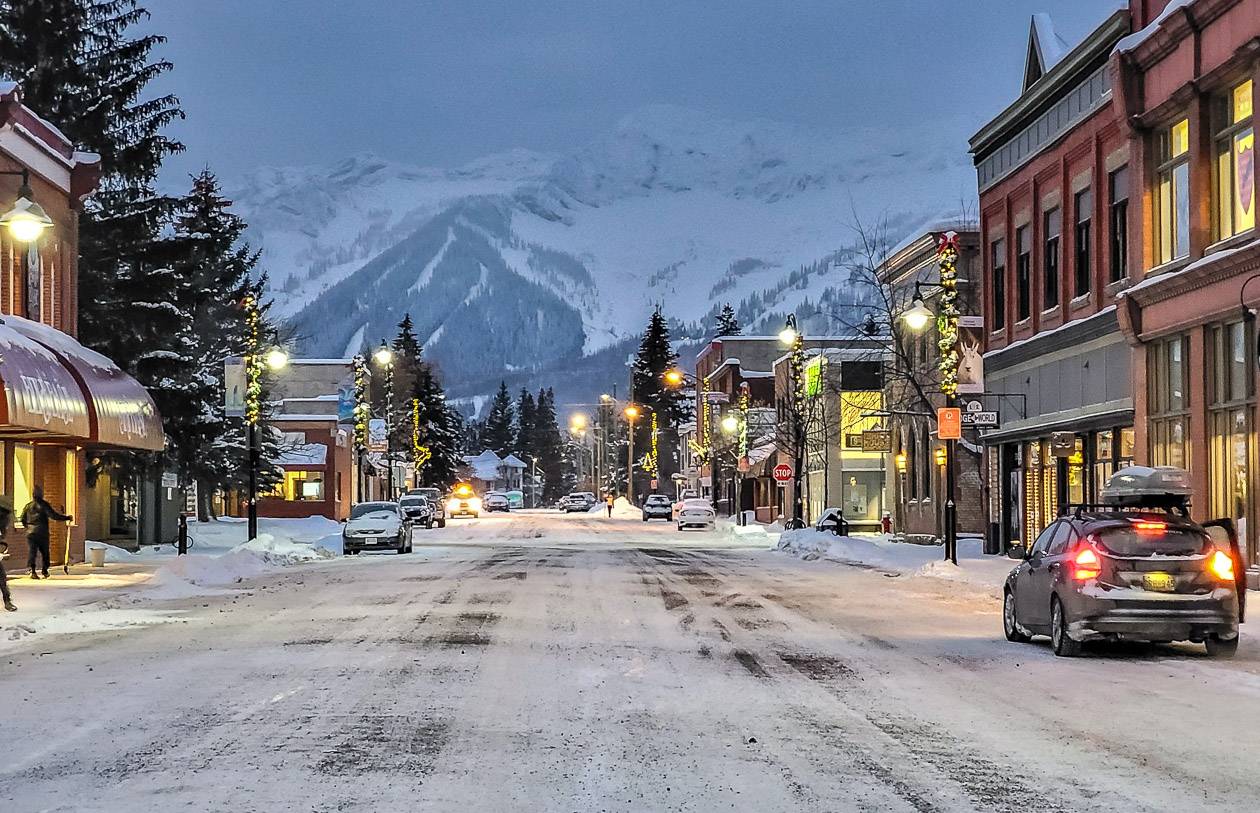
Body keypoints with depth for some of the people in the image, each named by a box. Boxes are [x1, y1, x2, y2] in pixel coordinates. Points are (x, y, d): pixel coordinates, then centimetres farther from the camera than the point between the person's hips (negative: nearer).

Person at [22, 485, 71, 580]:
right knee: (45, 552, 11)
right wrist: (67, 517, -6)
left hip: (31, 533, 3)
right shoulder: (43, 504, -6)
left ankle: (32, 571, -17)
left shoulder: (28, 506, 7)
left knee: (31, 552, -1)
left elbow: (23, 519, 16)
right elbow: (53, 515, -13)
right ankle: (45, 572, 12)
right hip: (42, 533, -3)